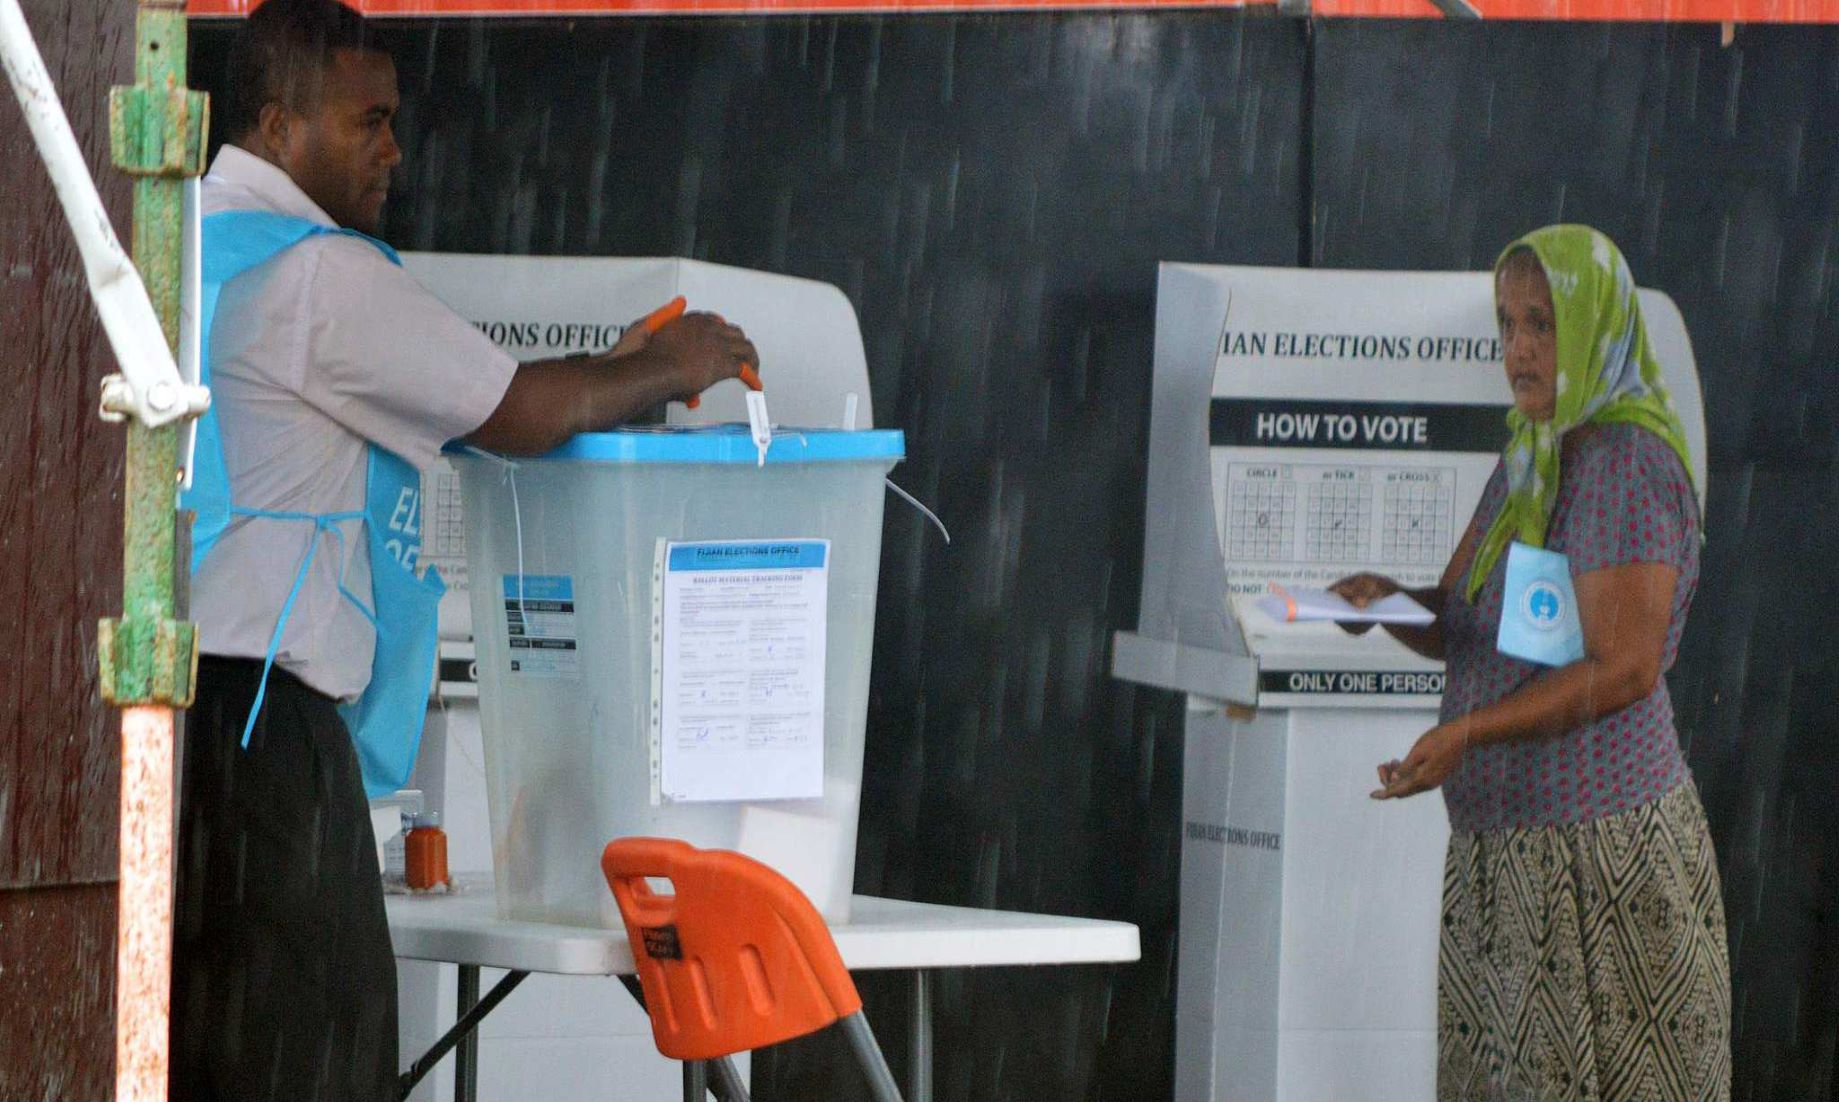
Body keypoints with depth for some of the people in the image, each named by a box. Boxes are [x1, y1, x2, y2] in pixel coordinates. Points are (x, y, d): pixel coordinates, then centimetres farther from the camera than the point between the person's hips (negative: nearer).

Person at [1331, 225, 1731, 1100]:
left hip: (1598, 837, -9)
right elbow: (1453, 627, 16)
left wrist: (1467, 734, -25)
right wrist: (1384, 600, -6)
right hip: (1503, 846, 9)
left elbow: (1625, 669, -19)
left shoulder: (1628, 465, -13)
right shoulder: (1529, 461, 16)